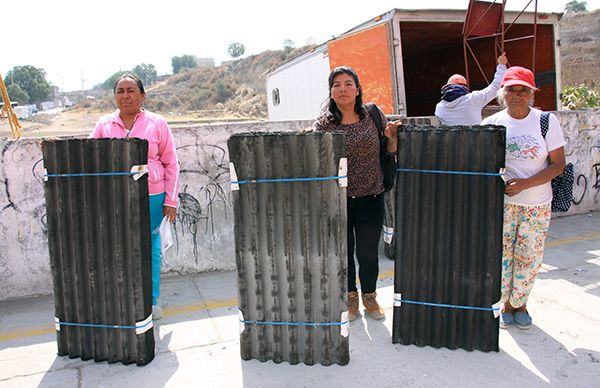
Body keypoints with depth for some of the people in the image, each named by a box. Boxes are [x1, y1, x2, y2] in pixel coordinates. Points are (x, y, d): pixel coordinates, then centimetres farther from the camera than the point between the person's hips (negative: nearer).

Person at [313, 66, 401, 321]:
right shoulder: (323, 123, -1)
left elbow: (390, 151, 11)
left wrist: (392, 137, -10)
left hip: (370, 197, 0)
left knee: (368, 252, 7)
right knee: (343, 251, 11)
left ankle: (369, 297, 33)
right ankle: (350, 299, 34)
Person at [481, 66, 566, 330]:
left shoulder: (547, 121, -3)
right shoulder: (491, 123, -1)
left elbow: (558, 165, -4)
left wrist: (524, 184, -16)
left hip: (537, 204, 0)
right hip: (501, 201, 0)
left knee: (529, 256, 6)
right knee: (500, 253, 2)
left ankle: (520, 303, 29)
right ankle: (506, 303, 24)